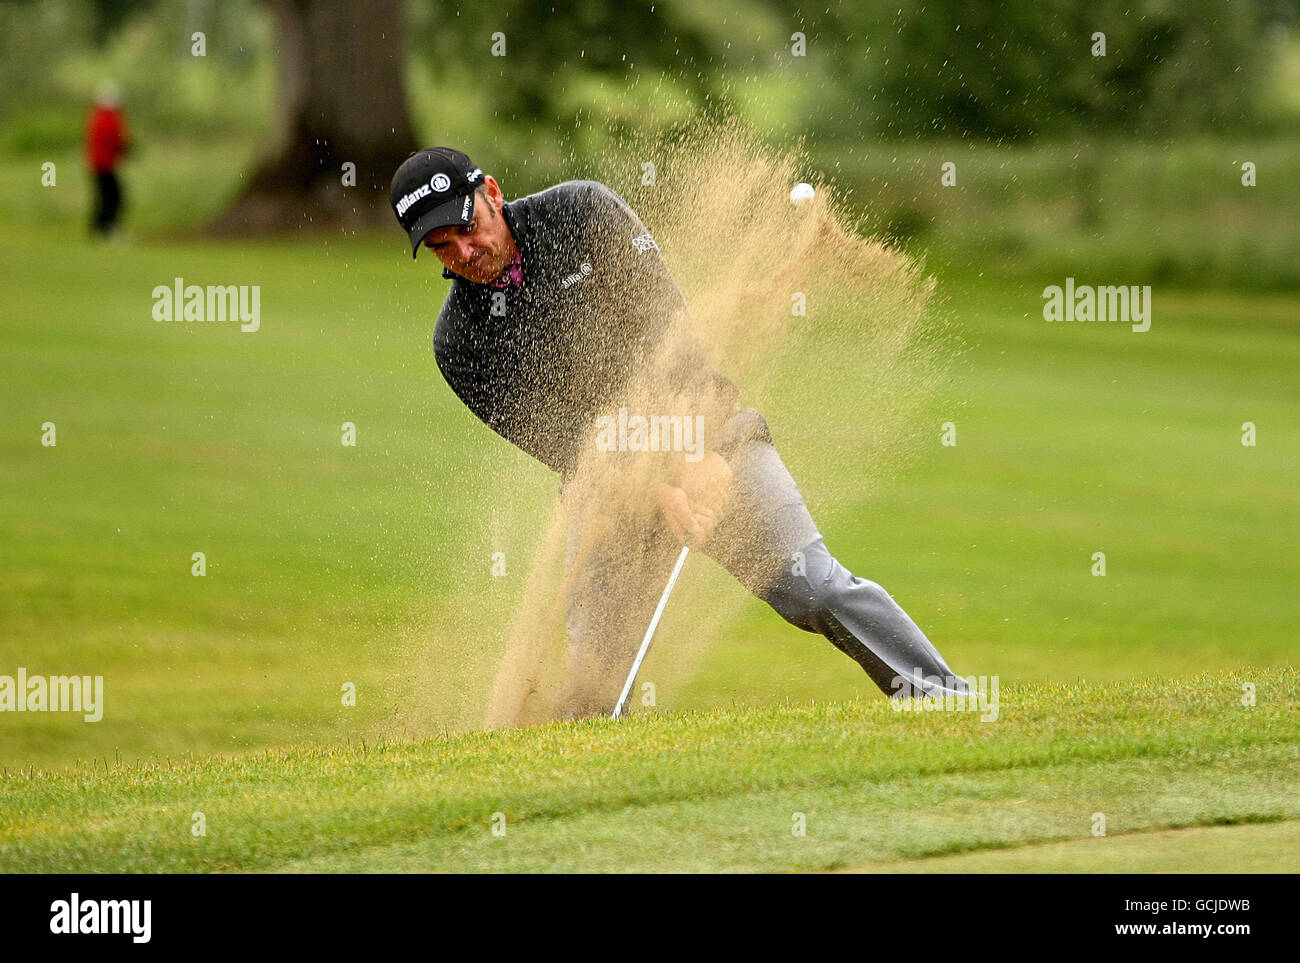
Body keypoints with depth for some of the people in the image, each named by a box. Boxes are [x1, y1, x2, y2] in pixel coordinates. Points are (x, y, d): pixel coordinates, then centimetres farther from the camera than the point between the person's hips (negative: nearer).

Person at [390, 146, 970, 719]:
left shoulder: (581, 211, -8)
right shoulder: (459, 343, -5)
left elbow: (665, 320, -12)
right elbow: (557, 442, -10)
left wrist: (697, 450, -21)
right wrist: (659, 491, -23)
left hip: (708, 434, -1)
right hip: (606, 478, 2)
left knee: (815, 589, -17)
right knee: (592, 669, -12)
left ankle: (942, 697, -12)